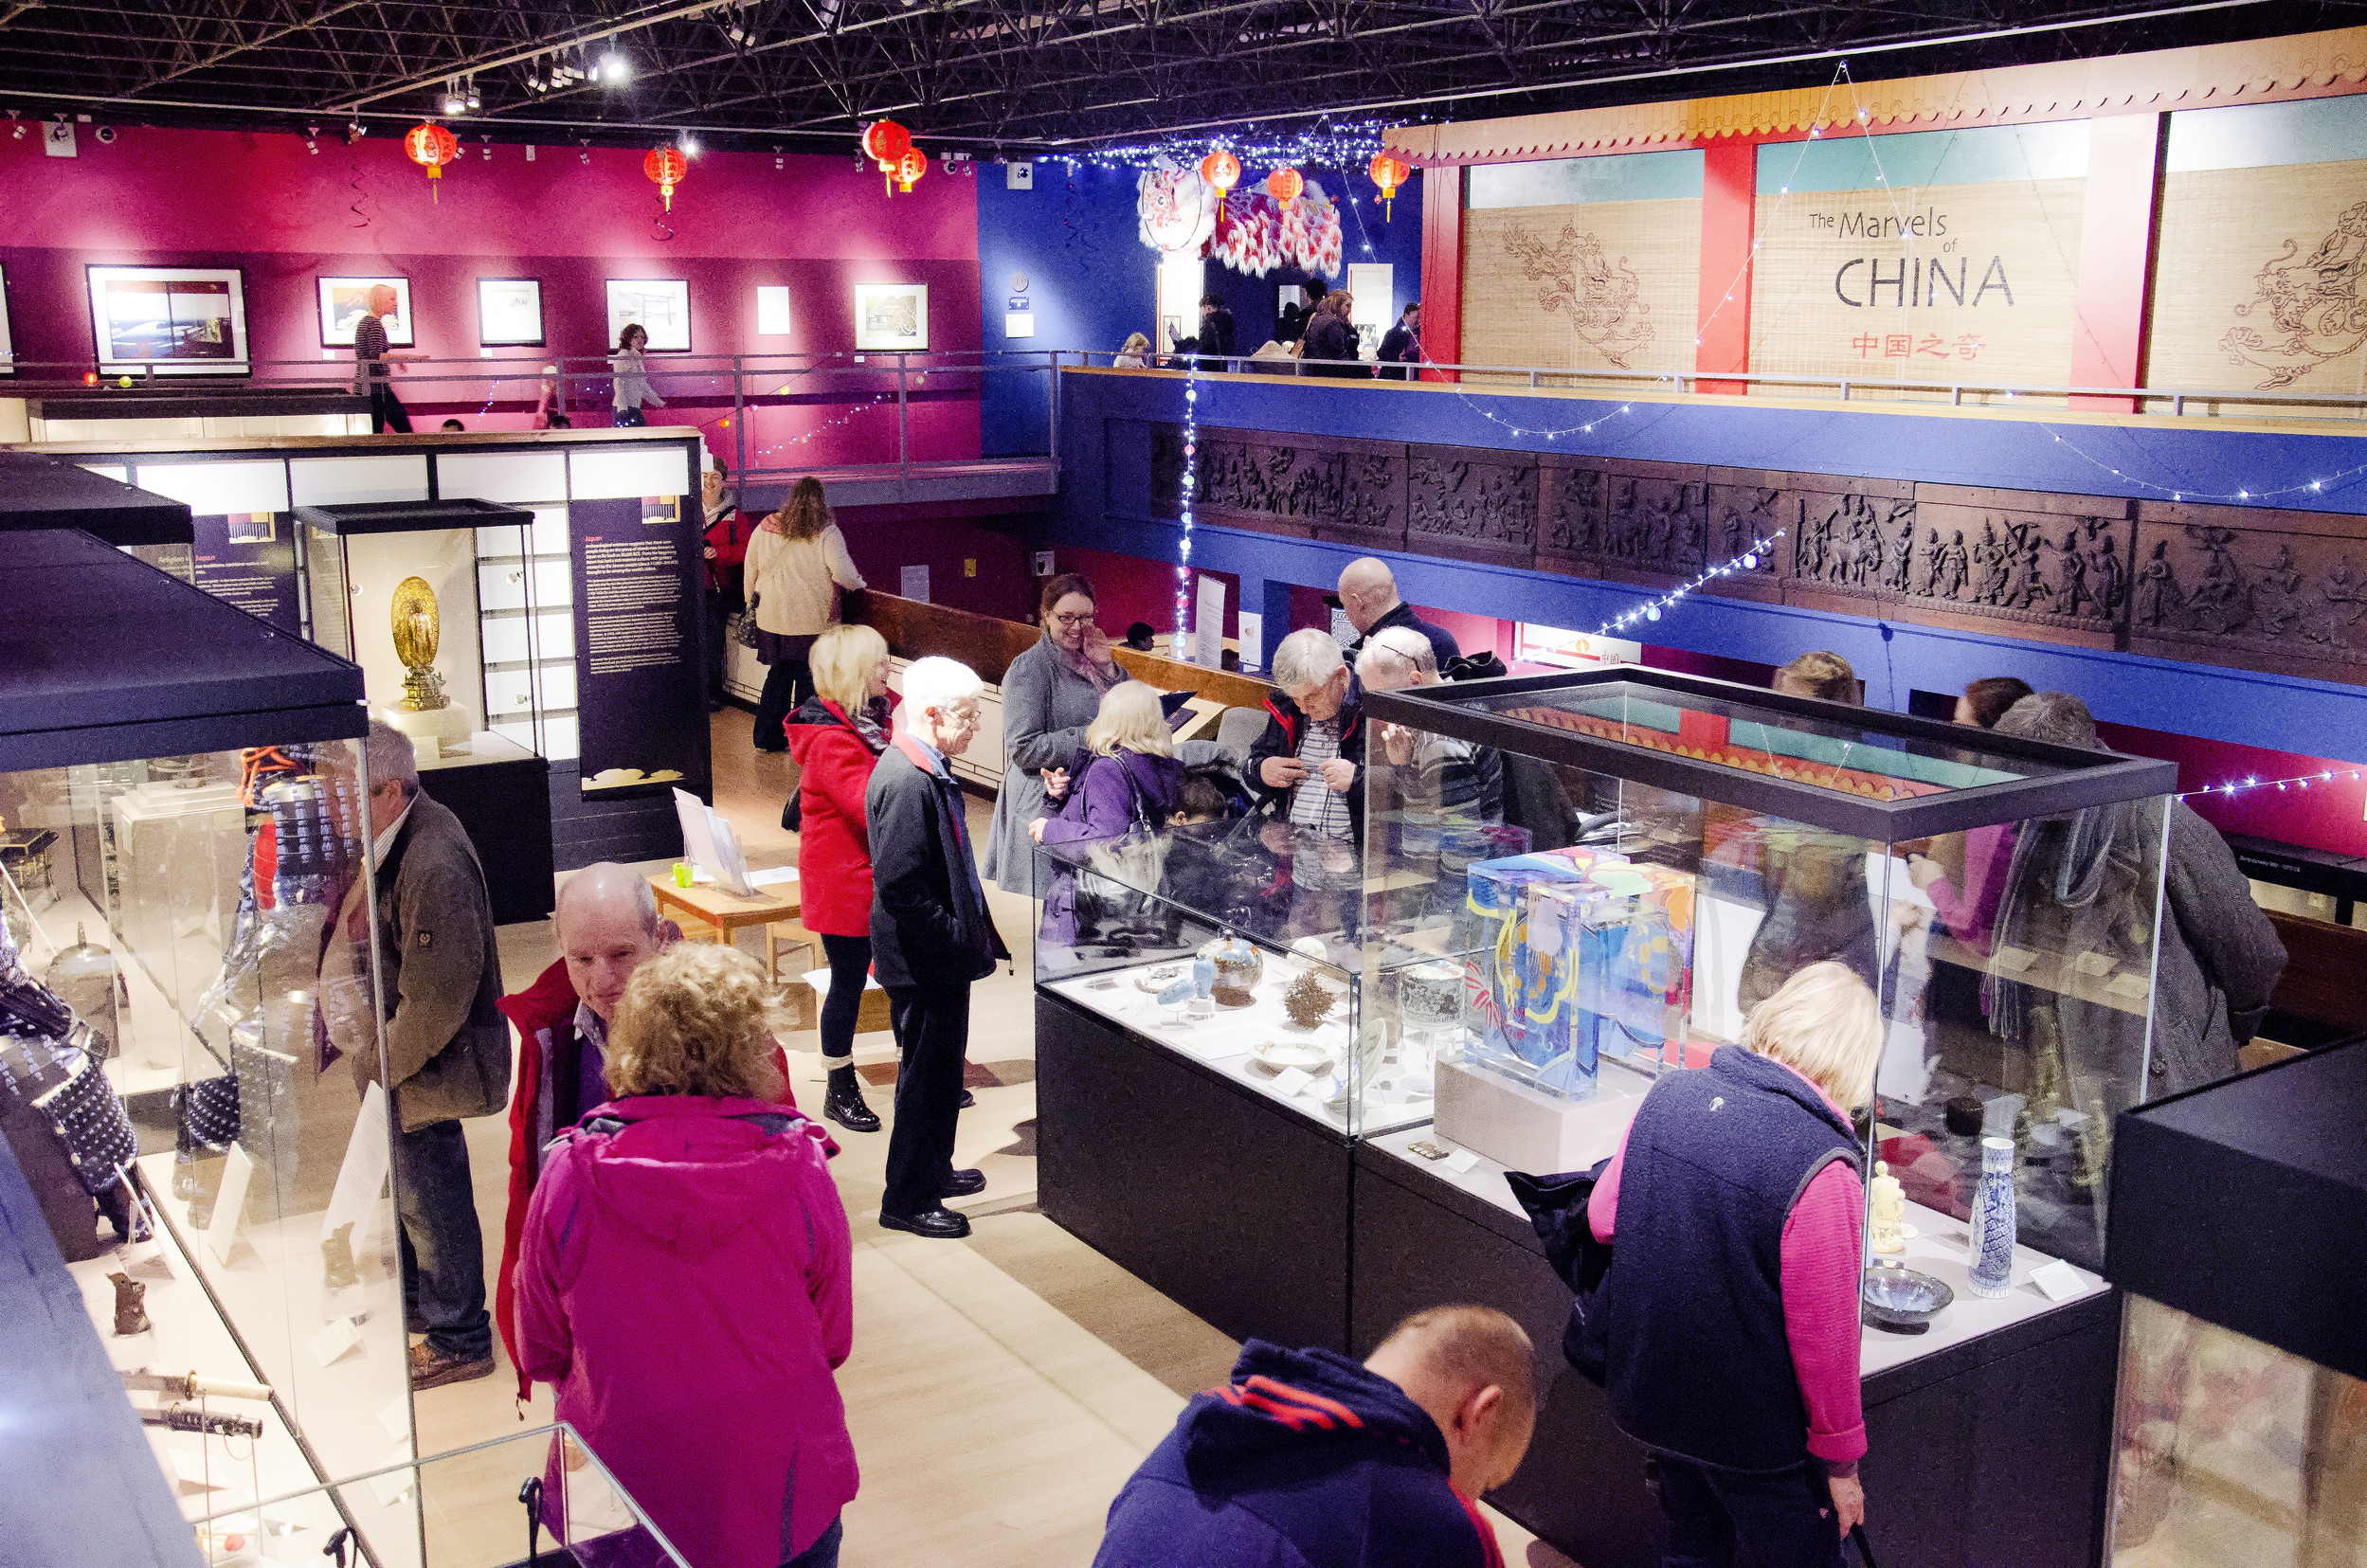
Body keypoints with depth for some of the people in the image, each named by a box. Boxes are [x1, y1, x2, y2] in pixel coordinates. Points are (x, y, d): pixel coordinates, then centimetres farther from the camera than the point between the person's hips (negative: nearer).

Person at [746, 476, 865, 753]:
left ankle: (766, 737, 21)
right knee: (810, 678, 6)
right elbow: (841, 572, -16)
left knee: (779, 674, 16)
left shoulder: (766, 527, 3)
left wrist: (752, 601, 23)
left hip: (772, 615, 4)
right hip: (812, 617, -4)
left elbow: (751, 566, 10)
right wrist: (857, 583, 5)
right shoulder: (826, 533, -8)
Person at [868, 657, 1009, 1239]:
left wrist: (972, 933, 15)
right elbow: (901, 885, -28)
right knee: (927, 1075, 1)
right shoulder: (906, 781, -24)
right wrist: (953, 938, -20)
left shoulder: (929, 770, 8)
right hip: (924, 959, -10)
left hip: (941, 956, 10)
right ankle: (907, 1200, 14)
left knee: (941, 1068, 22)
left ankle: (933, 1169, 38)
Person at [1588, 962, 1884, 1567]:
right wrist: (1840, 1458, -7)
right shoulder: (1822, 1167, -26)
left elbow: (1602, 1219, 4)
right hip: (1751, 1427, -5)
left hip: (1647, 1395, 6)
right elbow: (1823, 1336, -20)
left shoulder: (1668, 1095, -9)